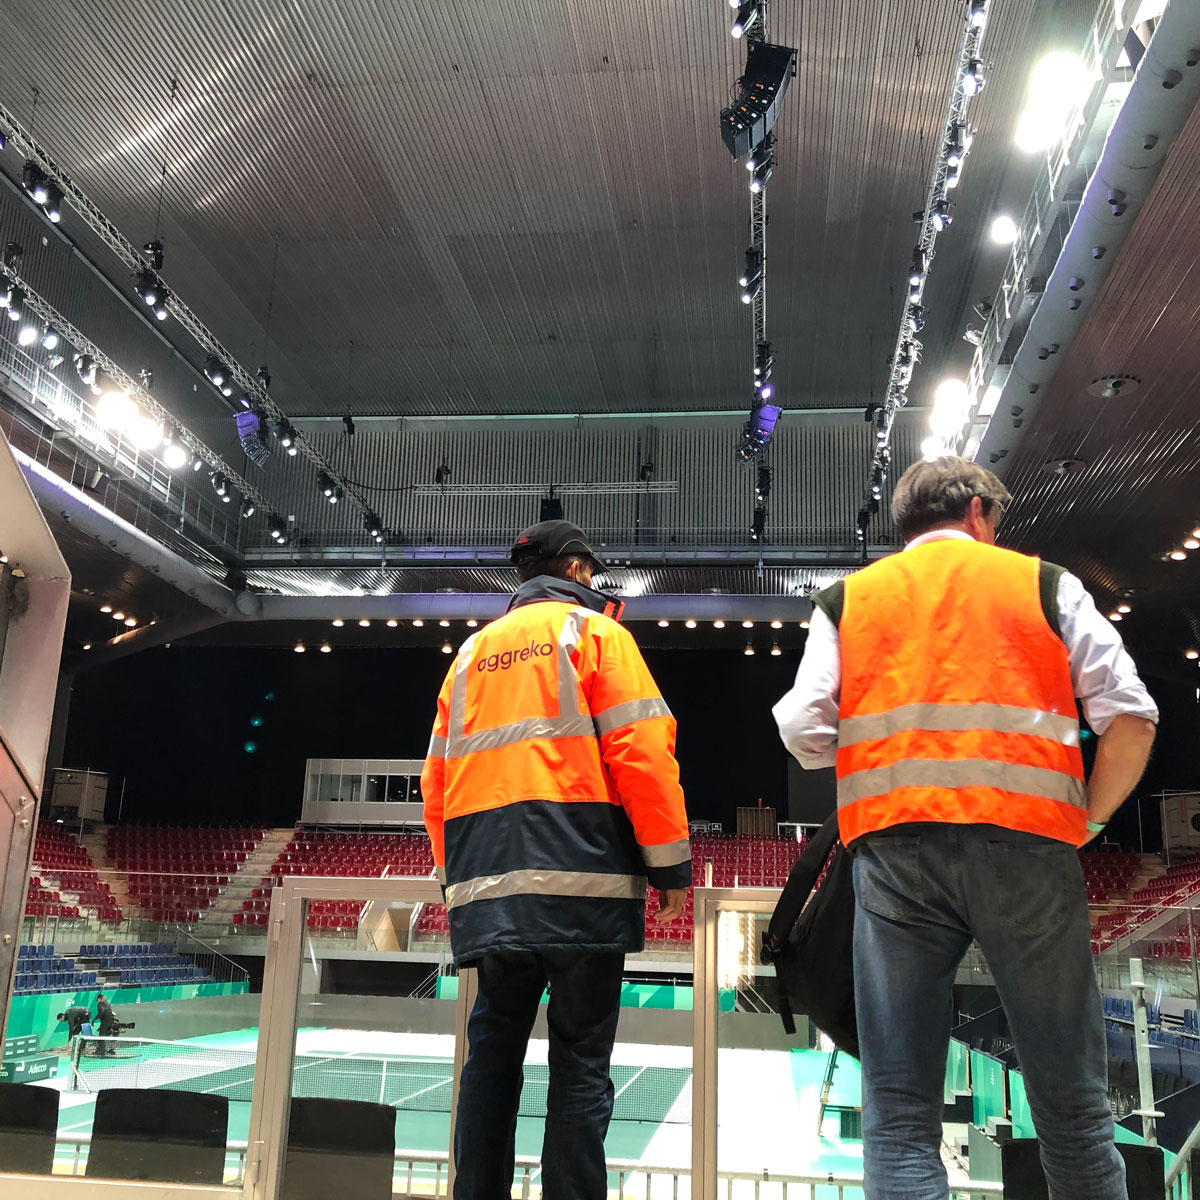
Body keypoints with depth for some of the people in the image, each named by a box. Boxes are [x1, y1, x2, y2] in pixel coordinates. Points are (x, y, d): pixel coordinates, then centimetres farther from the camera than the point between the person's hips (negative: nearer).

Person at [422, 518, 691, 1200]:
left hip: (490, 885, 5)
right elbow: (641, 751, -7)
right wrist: (670, 863, -3)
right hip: (581, 872, -5)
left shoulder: (474, 651, 21)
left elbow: (438, 777, 18)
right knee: (581, 1055, -1)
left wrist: (458, 872, 23)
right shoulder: (594, 630, 5)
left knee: (494, 1049, 11)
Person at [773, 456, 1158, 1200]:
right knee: (1072, 1107, 11)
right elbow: (1131, 716, 4)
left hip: (896, 850, 1)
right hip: (1025, 844, 0)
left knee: (900, 1115, 2)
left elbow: (805, 735, 5)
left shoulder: (846, 600, 15)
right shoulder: (1044, 585, 13)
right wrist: (1088, 820, 16)